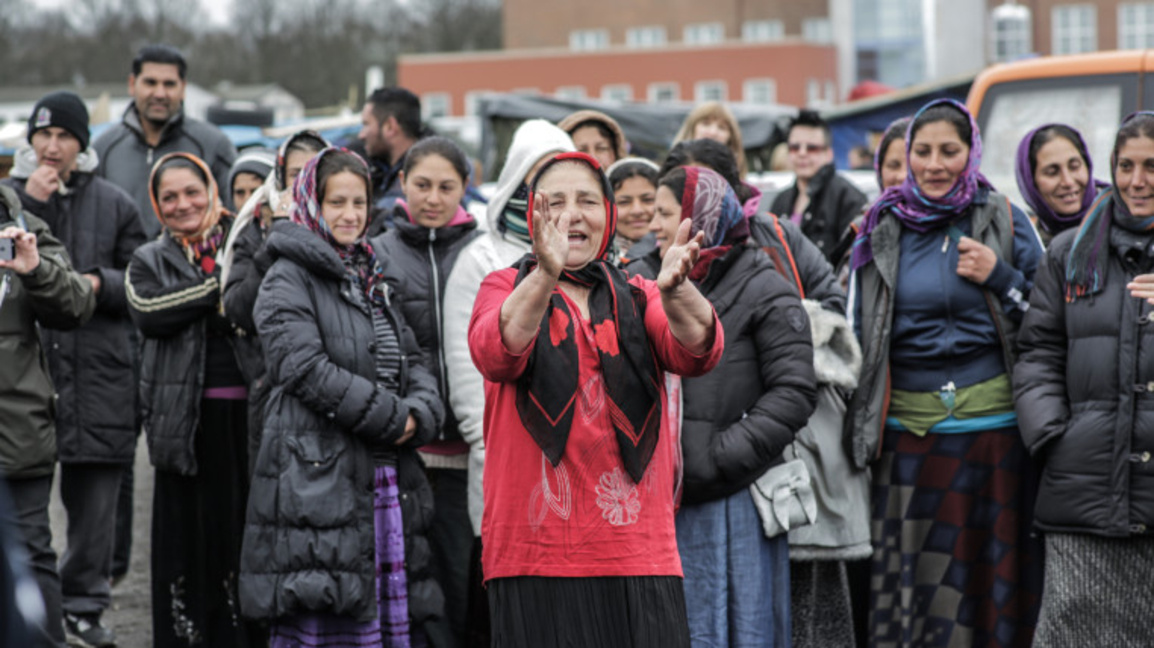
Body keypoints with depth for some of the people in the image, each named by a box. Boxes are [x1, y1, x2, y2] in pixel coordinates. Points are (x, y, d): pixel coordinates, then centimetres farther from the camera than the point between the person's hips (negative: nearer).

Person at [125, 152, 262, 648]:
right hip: (185, 417, 0)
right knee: (187, 536, 2)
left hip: (245, 414, 0)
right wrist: (218, 287, -13)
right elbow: (148, 313, -9)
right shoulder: (149, 261, 12)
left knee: (244, 535, 2)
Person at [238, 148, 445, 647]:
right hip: (318, 479, -8)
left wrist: (419, 415, -4)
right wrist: (392, 418, -13)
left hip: (387, 474, 8)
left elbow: (412, 363, 18)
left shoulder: (370, 281, 22)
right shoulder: (288, 279, -3)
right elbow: (306, 367, -16)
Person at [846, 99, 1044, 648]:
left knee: (992, 571, 2)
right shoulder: (880, 231, 7)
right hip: (907, 432, 1)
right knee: (913, 578, 1)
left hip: (994, 423, -1)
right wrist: (861, 436, 10)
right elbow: (857, 335, 13)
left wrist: (997, 278, -11)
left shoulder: (1004, 222, 3)